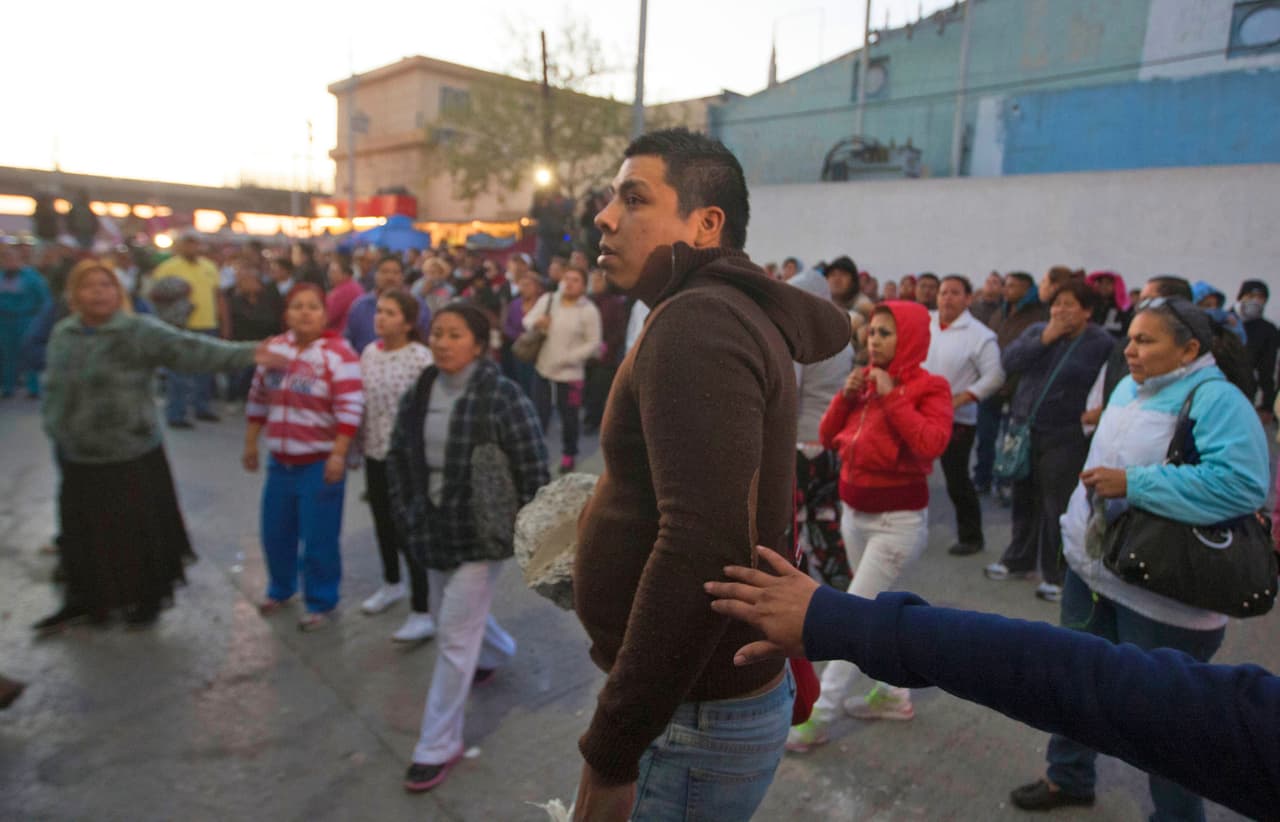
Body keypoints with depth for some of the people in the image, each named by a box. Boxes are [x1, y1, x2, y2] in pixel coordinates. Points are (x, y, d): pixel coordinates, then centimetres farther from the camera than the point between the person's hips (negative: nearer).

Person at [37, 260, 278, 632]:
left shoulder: (140, 331, -11)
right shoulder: (62, 335, 5)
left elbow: (190, 348, -22)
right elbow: (54, 387, 14)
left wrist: (245, 352, -33)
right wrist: (55, 432, 11)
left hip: (134, 457, -4)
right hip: (79, 459, 5)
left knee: (141, 532, 5)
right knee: (81, 535, 15)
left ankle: (147, 599, 26)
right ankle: (81, 601, 35)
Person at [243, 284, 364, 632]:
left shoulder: (338, 352, -13)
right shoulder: (274, 347, 6)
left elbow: (350, 408, -17)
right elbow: (258, 398, 15)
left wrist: (338, 455, -21)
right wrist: (250, 443, 15)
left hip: (320, 463, -6)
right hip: (280, 461, 6)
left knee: (319, 538, 1)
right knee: (275, 532, 17)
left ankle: (322, 603, 19)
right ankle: (280, 588, 40)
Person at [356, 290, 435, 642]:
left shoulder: (420, 357, -16)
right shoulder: (369, 352, 5)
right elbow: (360, 402, 13)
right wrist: (358, 443, 14)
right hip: (375, 451, 7)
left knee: (408, 531, -4)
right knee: (383, 523, 21)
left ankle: (422, 614, 5)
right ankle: (391, 583, 44)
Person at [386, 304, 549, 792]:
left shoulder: (503, 397, -18)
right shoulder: (419, 395, 2)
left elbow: (533, 468, -15)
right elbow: (398, 457, 13)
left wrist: (526, 530, -13)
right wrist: (405, 514, 6)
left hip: (482, 533, -7)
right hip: (434, 531, 7)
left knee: (455, 636, -2)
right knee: (451, 617, 25)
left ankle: (439, 745, 16)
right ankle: (498, 652, 59)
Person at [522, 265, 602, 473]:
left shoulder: (589, 310, -7)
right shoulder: (547, 299, 2)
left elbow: (594, 343, -6)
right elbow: (527, 320, 6)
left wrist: (569, 357, -16)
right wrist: (536, 323, -18)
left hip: (570, 372, -3)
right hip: (543, 368, 3)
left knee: (569, 416, 8)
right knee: (539, 413, 10)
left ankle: (569, 454, 28)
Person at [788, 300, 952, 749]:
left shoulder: (929, 387, -12)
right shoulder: (866, 379, 5)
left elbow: (932, 444, -29)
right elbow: (829, 437, 5)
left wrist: (891, 397, -25)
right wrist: (846, 396, -10)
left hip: (898, 520, -7)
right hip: (854, 513, 7)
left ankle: (819, 715, 1)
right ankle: (893, 694, 35)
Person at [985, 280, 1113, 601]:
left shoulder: (1101, 343, -5)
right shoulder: (1037, 331, 8)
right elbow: (1009, 361, -7)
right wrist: (1045, 338, -12)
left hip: (1065, 437, -5)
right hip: (1024, 428, 5)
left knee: (1057, 506, -1)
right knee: (1024, 498, 16)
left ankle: (1056, 575, 13)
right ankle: (1019, 561, 33)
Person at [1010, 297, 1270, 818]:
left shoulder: (1216, 400, -18)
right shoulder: (1128, 389, 7)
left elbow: (1242, 483, -32)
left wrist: (1133, 483, -30)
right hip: (1093, 569, 8)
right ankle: (1068, 777, 42)